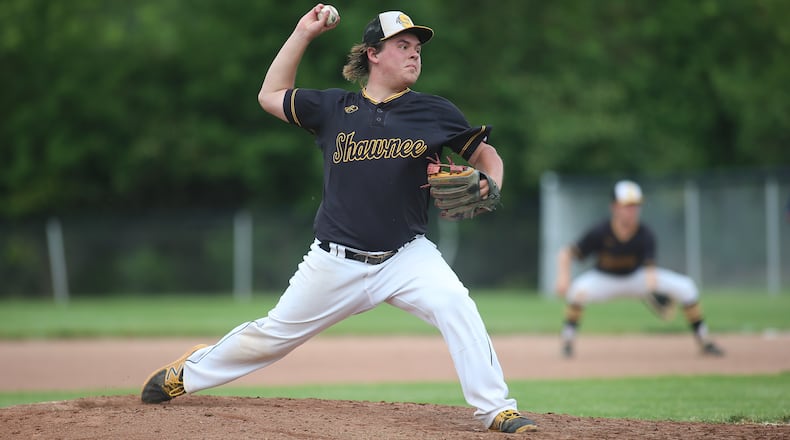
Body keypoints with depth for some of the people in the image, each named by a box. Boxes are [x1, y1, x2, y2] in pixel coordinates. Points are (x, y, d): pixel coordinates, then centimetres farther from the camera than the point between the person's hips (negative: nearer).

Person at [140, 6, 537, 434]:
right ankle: (189, 371, 32)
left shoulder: (434, 112, 1)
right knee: (276, 332, 9)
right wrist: (303, 33, 9)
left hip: (406, 256, 0)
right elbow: (270, 96, 13)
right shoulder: (335, 107, 3)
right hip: (336, 262, 1)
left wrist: (489, 185, -15)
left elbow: (485, 153, 8)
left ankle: (496, 410, -21)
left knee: (455, 304, -27)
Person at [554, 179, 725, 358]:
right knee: (579, 290, -38)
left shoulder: (645, 235, -24)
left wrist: (654, 291, -55)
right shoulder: (599, 232, -27)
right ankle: (567, 340, -15)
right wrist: (563, 276, -46)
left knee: (685, 286, -15)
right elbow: (566, 254, -26)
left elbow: (650, 268, -33)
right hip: (605, 280, -2)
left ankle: (703, 341, 0)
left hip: (636, 278, 2)